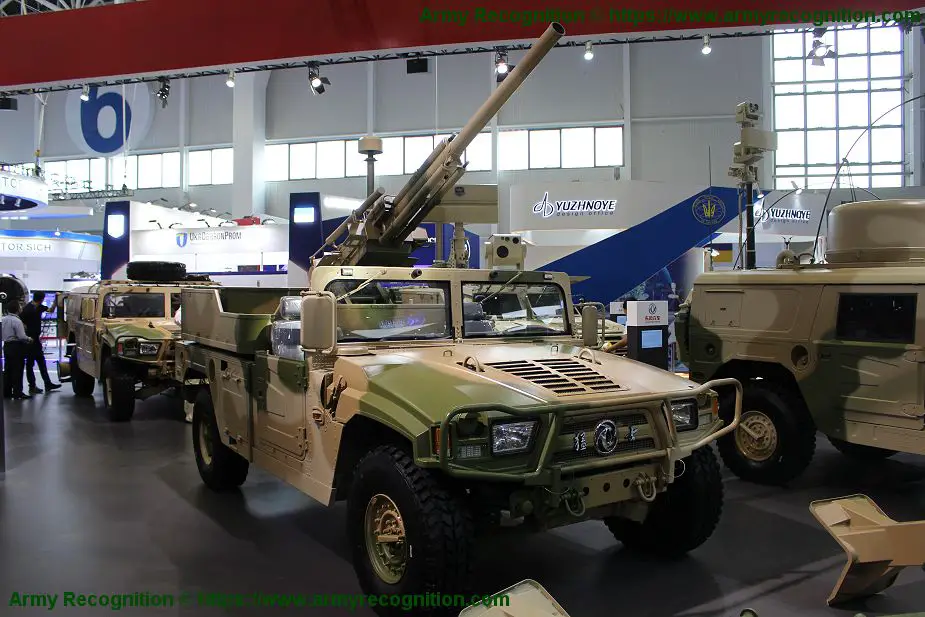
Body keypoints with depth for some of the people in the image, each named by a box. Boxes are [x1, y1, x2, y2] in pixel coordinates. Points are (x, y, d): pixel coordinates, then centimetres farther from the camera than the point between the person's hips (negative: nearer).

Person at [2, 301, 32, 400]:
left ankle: (6, 392, 18)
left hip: (6, 346, 8)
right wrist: (29, 339, -3)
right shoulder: (17, 321, -17)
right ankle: (17, 392, 1)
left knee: (7, 370, 13)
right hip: (16, 347, -8)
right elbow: (22, 337, -20)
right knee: (17, 370, -2)